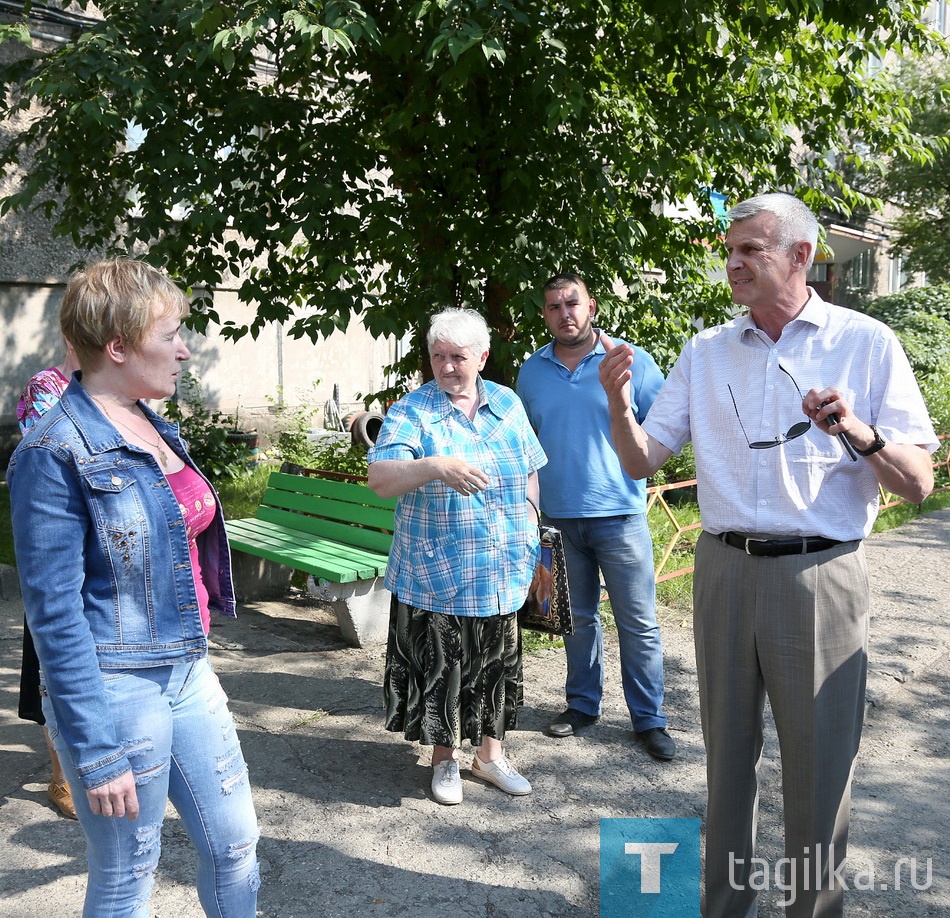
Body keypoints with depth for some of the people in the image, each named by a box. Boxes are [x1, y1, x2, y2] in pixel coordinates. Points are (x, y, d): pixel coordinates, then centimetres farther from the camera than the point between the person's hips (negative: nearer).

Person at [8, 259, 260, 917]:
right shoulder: (57, 454, -17)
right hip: (117, 690, -7)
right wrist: (96, 752, -16)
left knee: (235, 847, 16)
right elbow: (54, 614, -18)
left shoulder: (154, 428, 6)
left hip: (186, 674, 7)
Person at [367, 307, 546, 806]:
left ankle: (490, 753, 35)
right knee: (439, 667, 7)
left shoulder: (508, 405, 5)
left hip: (500, 574, 4)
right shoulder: (412, 411, -8)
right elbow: (379, 478, -22)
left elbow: (529, 475, 15)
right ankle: (445, 759, 30)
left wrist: (531, 537, 12)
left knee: (496, 664, 15)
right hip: (436, 575, -3)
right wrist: (436, 467, -38)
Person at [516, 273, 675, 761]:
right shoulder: (531, 371, 8)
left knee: (638, 623, 3)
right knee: (578, 618, 16)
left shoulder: (632, 361, -3)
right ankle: (583, 703, 32)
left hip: (619, 514, -3)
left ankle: (649, 718, 18)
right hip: (557, 516, 3)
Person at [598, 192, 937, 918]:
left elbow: (919, 484, -3)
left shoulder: (866, 343, -1)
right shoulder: (706, 352, 8)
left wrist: (861, 434, -23)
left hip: (819, 577, -3)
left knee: (818, 767, 7)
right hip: (724, 571, 3)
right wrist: (619, 404, -13)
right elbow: (643, 461, 6)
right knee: (729, 753, 16)